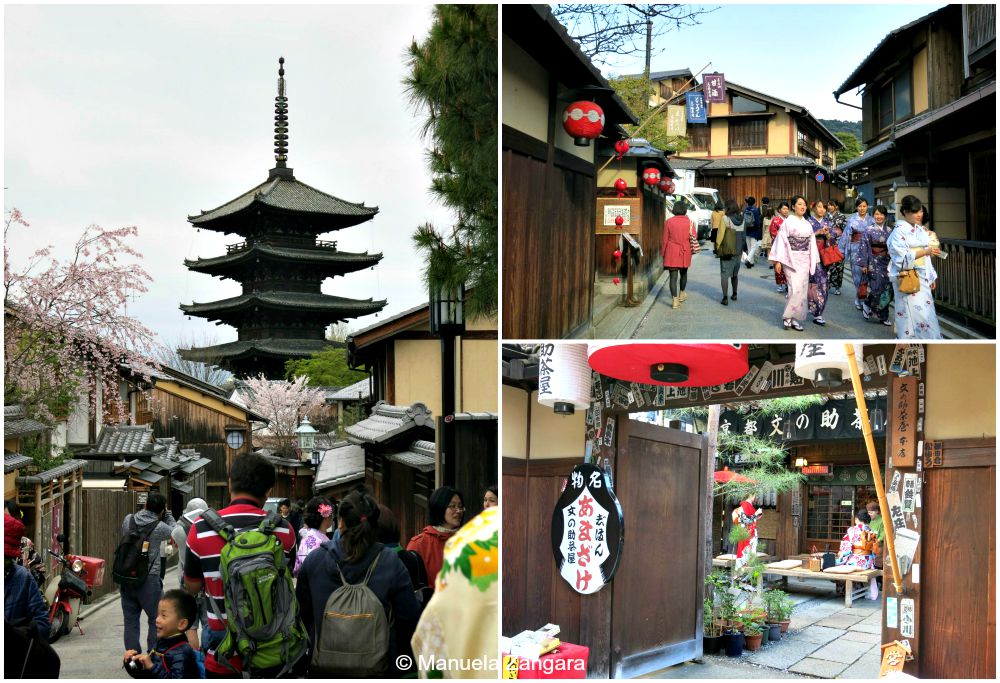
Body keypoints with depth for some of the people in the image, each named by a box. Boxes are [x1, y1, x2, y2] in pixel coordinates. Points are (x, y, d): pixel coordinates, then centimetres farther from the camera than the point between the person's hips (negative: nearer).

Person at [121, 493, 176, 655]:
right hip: (149, 579, -4)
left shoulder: (128, 520, 0)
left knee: (130, 620, 10)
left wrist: (145, 510, 18)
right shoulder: (159, 527, -11)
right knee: (156, 620, 6)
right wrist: (167, 514, 12)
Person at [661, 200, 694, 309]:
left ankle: (674, 300, -11)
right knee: (683, 273, 23)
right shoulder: (690, 222, -2)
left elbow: (665, 239, -1)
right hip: (685, 252, 2)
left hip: (672, 252, -2)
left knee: (673, 275, -2)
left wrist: (663, 253, 7)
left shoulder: (668, 222, -4)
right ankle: (682, 294, 40)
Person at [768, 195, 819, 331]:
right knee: (795, 288, -16)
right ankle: (787, 317, -3)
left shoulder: (808, 224, 11)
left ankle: (794, 318, 8)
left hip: (805, 261, 5)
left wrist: (814, 262, 11)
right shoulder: (787, 222, -4)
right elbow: (781, 241, -7)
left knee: (802, 290, 2)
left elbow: (811, 244, 14)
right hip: (791, 260, -5)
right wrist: (778, 261, -12)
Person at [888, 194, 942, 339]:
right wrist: (925, 251, -21)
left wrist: (931, 276, 14)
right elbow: (902, 257, -17)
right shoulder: (899, 231, -9)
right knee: (913, 312, -10)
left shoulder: (920, 230, 13)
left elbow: (925, 257, 17)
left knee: (926, 312, 6)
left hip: (922, 278, 7)